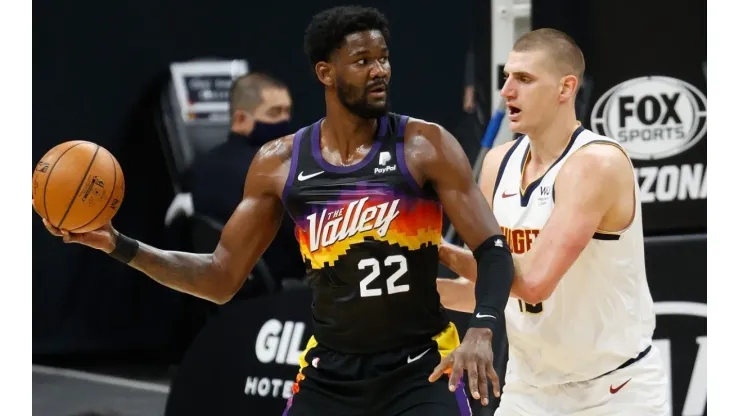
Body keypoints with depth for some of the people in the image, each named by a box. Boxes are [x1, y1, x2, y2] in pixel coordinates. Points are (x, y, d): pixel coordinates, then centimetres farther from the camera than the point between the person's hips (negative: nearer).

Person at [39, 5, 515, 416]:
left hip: (421, 372, -3)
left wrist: (481, 331, -29)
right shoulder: (280, 163, 1)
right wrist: (119, 245, -4)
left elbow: (493, 250, -10)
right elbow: (222, 278, 7)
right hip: (330, 374, 3)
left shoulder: (425, 146, -8)